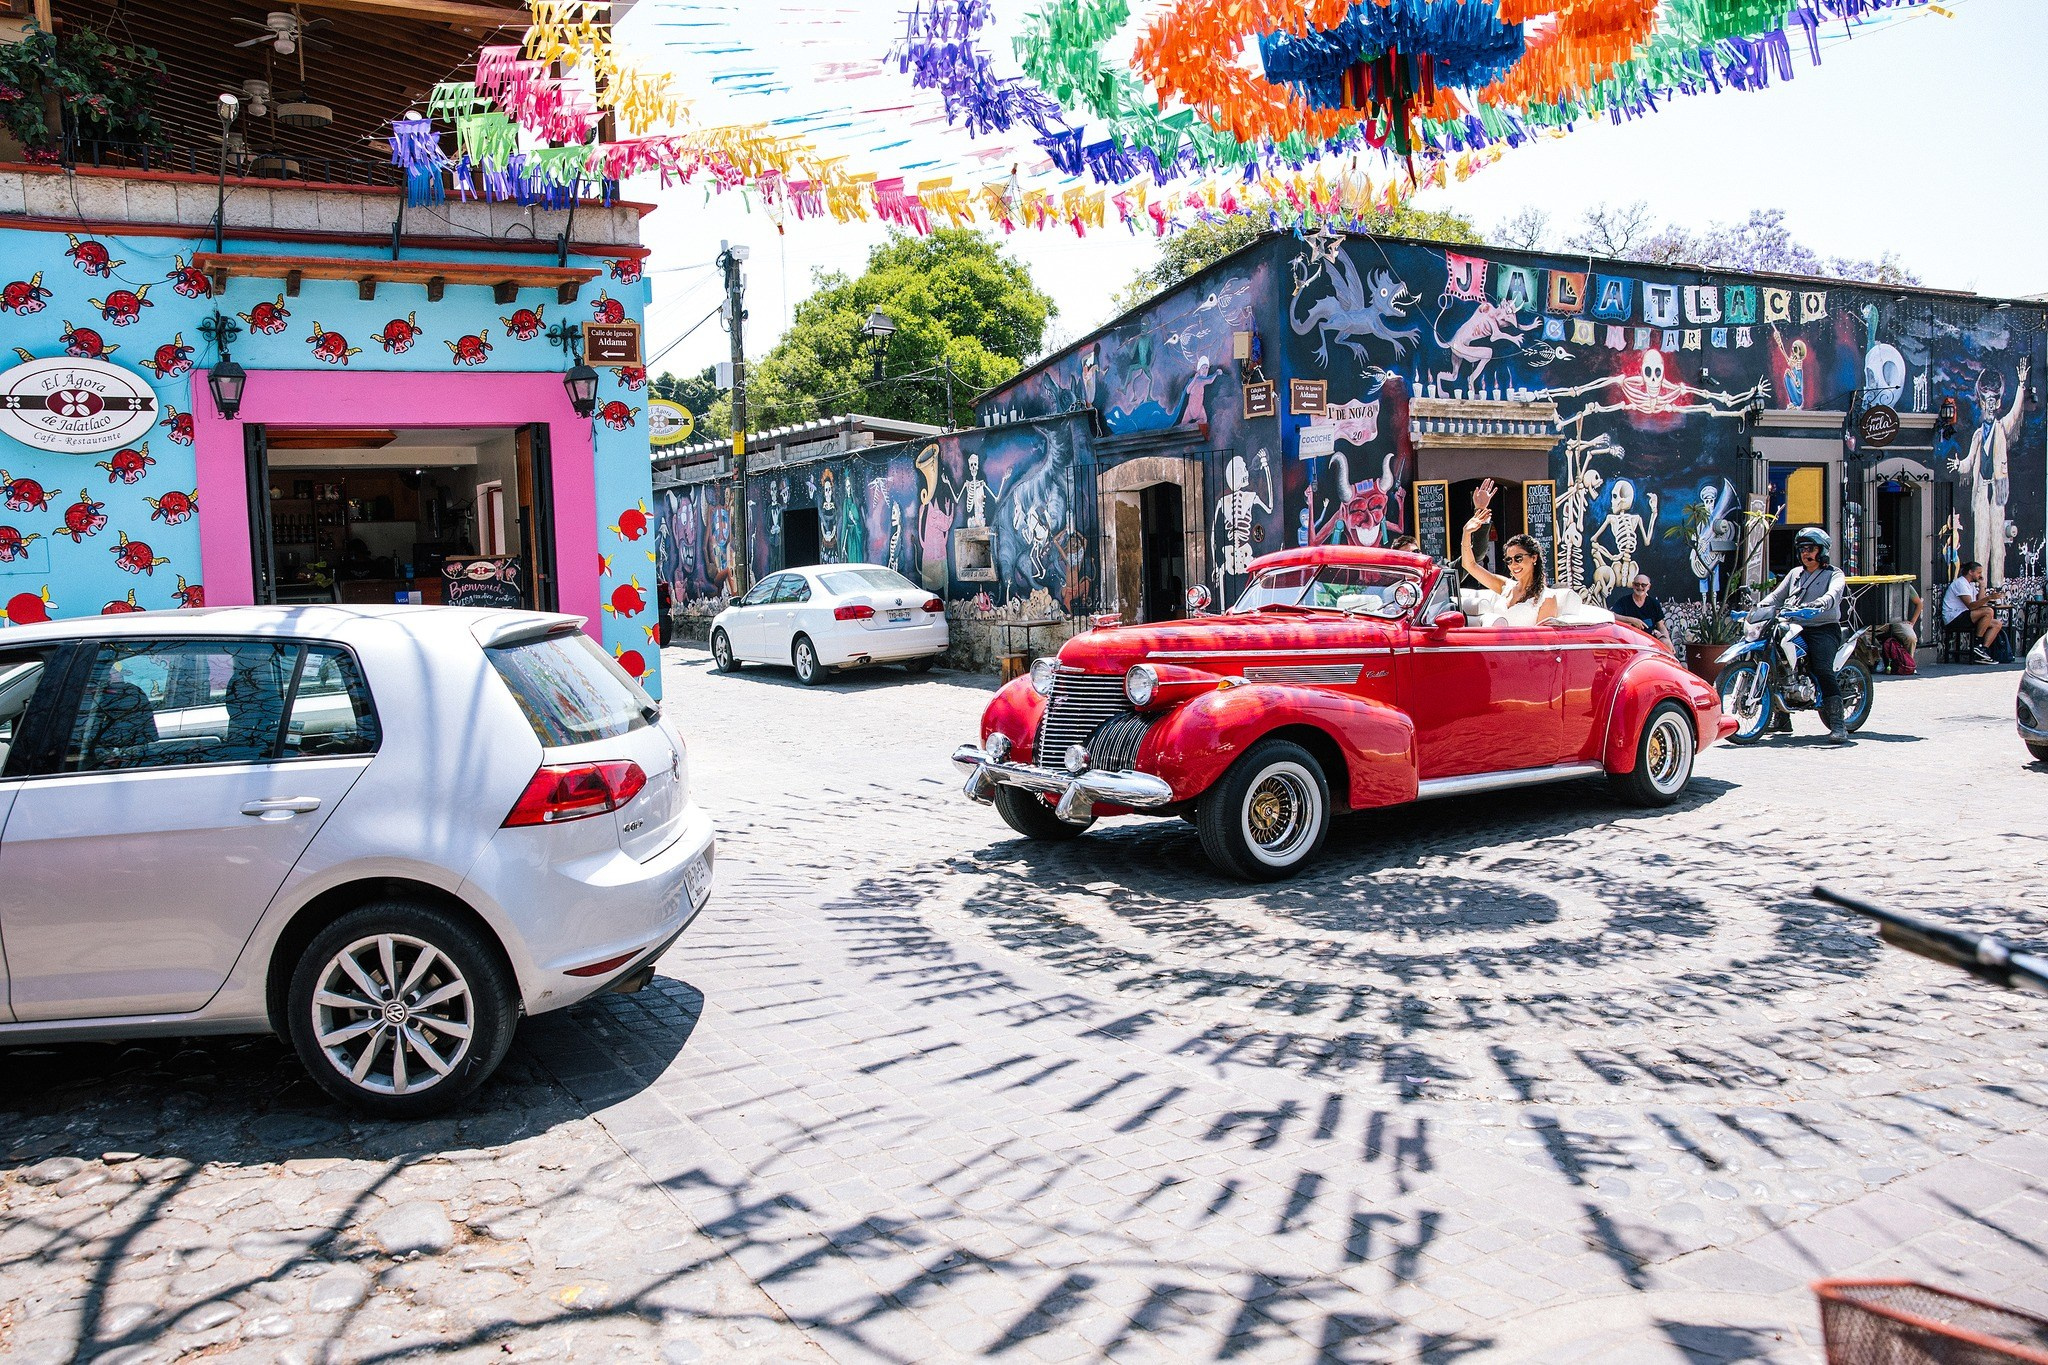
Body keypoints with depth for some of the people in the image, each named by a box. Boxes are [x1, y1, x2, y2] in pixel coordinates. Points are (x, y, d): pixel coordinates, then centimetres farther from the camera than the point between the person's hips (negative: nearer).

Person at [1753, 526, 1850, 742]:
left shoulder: (1833, 574, 5)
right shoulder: (1795, 574, 23)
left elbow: (1834, 594, -16)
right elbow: (1776, 595, 16)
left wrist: (1818, 605, -38)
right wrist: (1760, 608, -5)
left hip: (1824, 629, -6)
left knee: (1822, 670, -26)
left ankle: (1838, 725, -28)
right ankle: (1782, 718, 5)